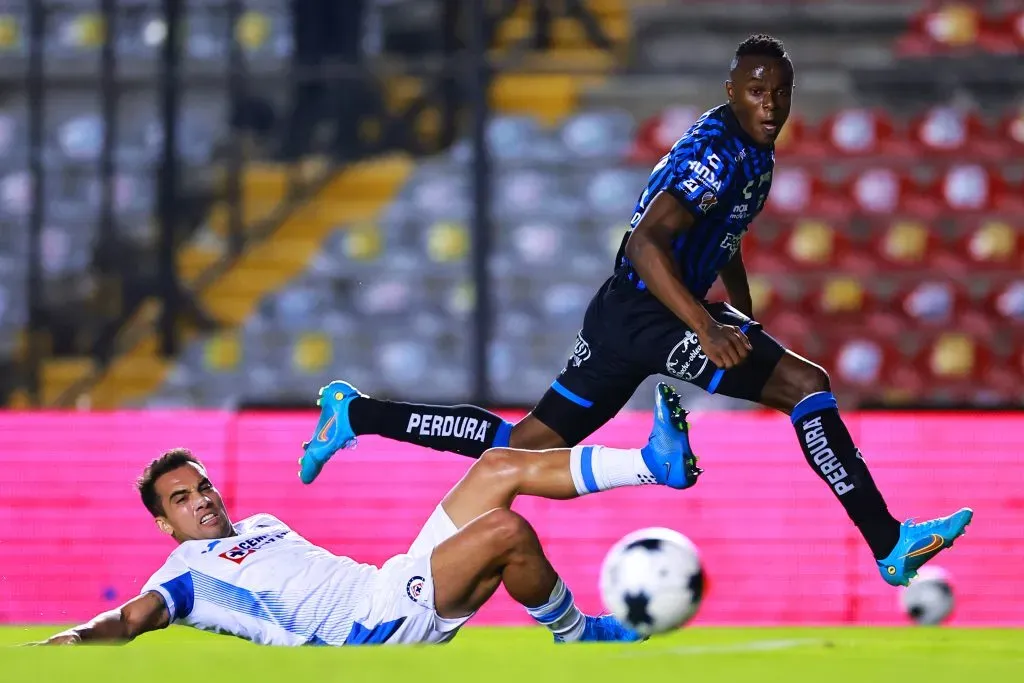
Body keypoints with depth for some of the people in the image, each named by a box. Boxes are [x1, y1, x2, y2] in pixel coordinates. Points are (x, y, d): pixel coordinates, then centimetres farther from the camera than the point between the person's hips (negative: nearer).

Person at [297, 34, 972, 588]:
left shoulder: (756, 154, 14)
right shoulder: (717, 151, -18)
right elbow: (645, 242, -27)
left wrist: (747, 323, 24)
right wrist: (707, 328, -33)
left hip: (625, 316, 10)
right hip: (643, 312, -10)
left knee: (524, 446, 12)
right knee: (807, 384, -17)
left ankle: (357, 414, 18)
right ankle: (889, 544, -18)